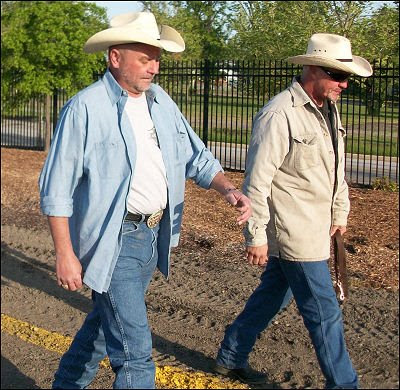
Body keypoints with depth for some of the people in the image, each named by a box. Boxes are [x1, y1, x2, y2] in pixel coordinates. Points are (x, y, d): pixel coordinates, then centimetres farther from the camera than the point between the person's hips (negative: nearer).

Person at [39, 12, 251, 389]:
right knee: (135, 350, -6)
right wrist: (65, 254, -16)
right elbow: (56, 187, -13)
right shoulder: (85, 107, -14)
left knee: (106, 324, 23)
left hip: (154, 235, 7)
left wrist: (228, 189, -9)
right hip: (113, 241, -7)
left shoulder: (160, 101, 7)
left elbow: (196, 158, 11)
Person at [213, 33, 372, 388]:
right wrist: (256, 236, -17)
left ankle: (231, 358, 35)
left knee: (272, 296, 20)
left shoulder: (328, 110, 9)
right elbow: (257, 180, -19)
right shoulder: (279, 115, -19)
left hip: (316, 229, 9)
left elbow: (337, 168, 22)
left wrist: (340, 213, 22)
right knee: (325, 314, -1)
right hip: (293, 233, -9)